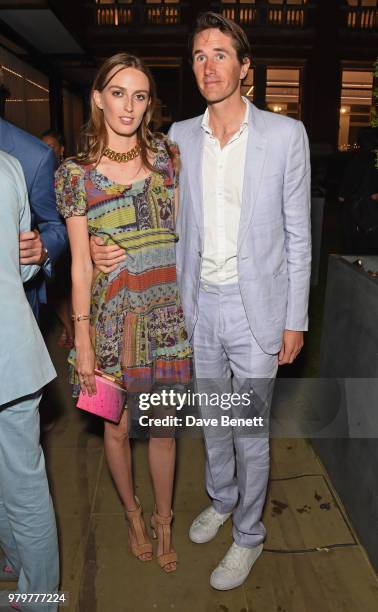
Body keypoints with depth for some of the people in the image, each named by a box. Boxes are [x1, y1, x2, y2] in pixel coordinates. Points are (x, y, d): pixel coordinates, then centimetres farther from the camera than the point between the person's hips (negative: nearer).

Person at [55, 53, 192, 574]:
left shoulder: (169, 156, 3)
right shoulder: (77, 175, -3)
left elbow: (186, 234, 8)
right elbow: (80, 266, -3)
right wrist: (82, 341, -5)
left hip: (169, 314, 1)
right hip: (112, 318, -1)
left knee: (163, 427, 12)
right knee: (117, 428, 13)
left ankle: (164, 521, 37)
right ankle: (133, 514, 42)